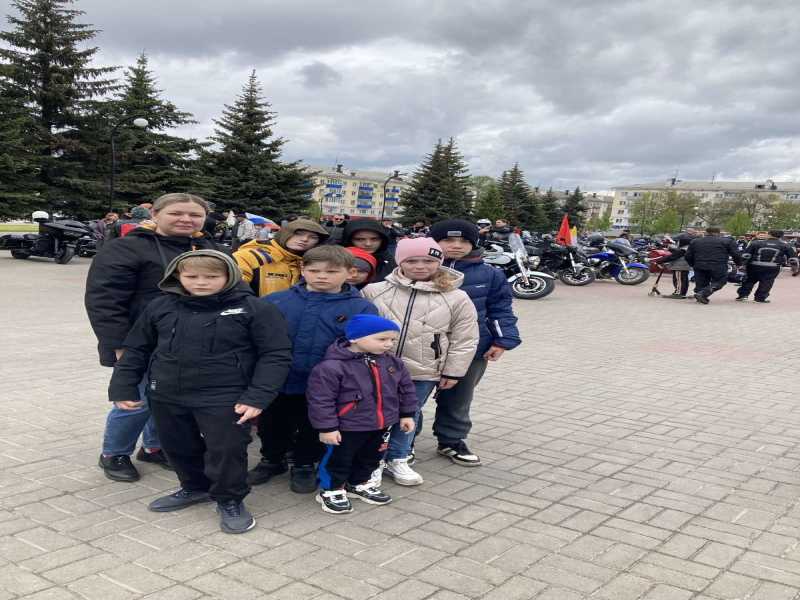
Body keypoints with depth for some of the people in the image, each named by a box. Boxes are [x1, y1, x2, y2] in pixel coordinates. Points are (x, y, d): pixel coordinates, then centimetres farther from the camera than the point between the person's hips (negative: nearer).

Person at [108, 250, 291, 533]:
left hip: (225, 398, -4)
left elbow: (276, 356, -11)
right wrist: (123, 388, 8)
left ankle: (230, 500, 24)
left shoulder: (254, 309, -11)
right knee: (179, 448, 17)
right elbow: (135, 350, 11)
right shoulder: (161, 307, 1)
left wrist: (257, 397, -18)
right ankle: (195, 487, 43)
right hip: (167, 396, 5)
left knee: (227, 449, -1)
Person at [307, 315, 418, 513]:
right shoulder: (331, 367, -24)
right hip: (346, 427, -6)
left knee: (371, 458, 23)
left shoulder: (393, 363, -4)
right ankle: (330, 490, 32)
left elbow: (406, 389, 9)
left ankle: (359, 484, 45)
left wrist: (407, 414, 10)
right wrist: (327, 427, -17)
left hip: (381, 425, 6)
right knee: (338, 459, 10)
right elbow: (320, 400, -20)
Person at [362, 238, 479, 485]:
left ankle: (397, 460, 33)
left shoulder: (457, 298, -4)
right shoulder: (374, 291, -5)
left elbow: (464, 340, 0)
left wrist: (453, 372, -1)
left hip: (423, 373, 1)